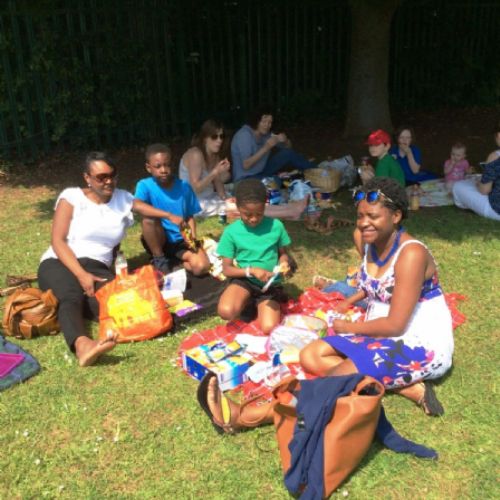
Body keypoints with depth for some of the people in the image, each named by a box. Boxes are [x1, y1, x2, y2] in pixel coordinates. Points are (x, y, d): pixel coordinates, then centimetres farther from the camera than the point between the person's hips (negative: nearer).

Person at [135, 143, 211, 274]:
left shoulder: (184, 187, -4)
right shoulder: (145, 185, -12)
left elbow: (190, 216, 4)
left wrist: (193, 237, -15)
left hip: (181, 241, 1)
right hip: (159, 241, -1)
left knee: (201, 267, -25)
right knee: (149, 219, -33)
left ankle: (174, 260, 5)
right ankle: (159, 259, -10)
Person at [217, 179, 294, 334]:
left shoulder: (276, 226, -6)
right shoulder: (231, 232, -9)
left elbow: (283, 253, 9)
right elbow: (226, 269, -7)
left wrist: (284, 263, -15)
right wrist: (251, 270, -22)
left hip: (270, 283, 1)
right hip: (244, 280, 0)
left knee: (269, 328, -18)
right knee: (225, 311, -31)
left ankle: (258, 303, 15)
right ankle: (248, 302, 5)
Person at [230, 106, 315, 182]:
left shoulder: (266, 133, -1)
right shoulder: (244, 135, -22)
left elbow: (288, 147, 6)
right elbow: (246, 165, -29)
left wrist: (285, 140, -18)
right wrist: (266, 148, -31)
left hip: (261, 171, 7)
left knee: (288, 153, -5)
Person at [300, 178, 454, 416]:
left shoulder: (411, 253, -23)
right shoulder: (372, 243, 2)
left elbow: (395, 325, -22)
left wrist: (348, 327, -8)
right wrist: (350, 301, 11)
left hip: (421, 345, -10)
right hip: (382, 335, 10)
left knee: (334, 378, -24)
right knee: (310, 356, -3)